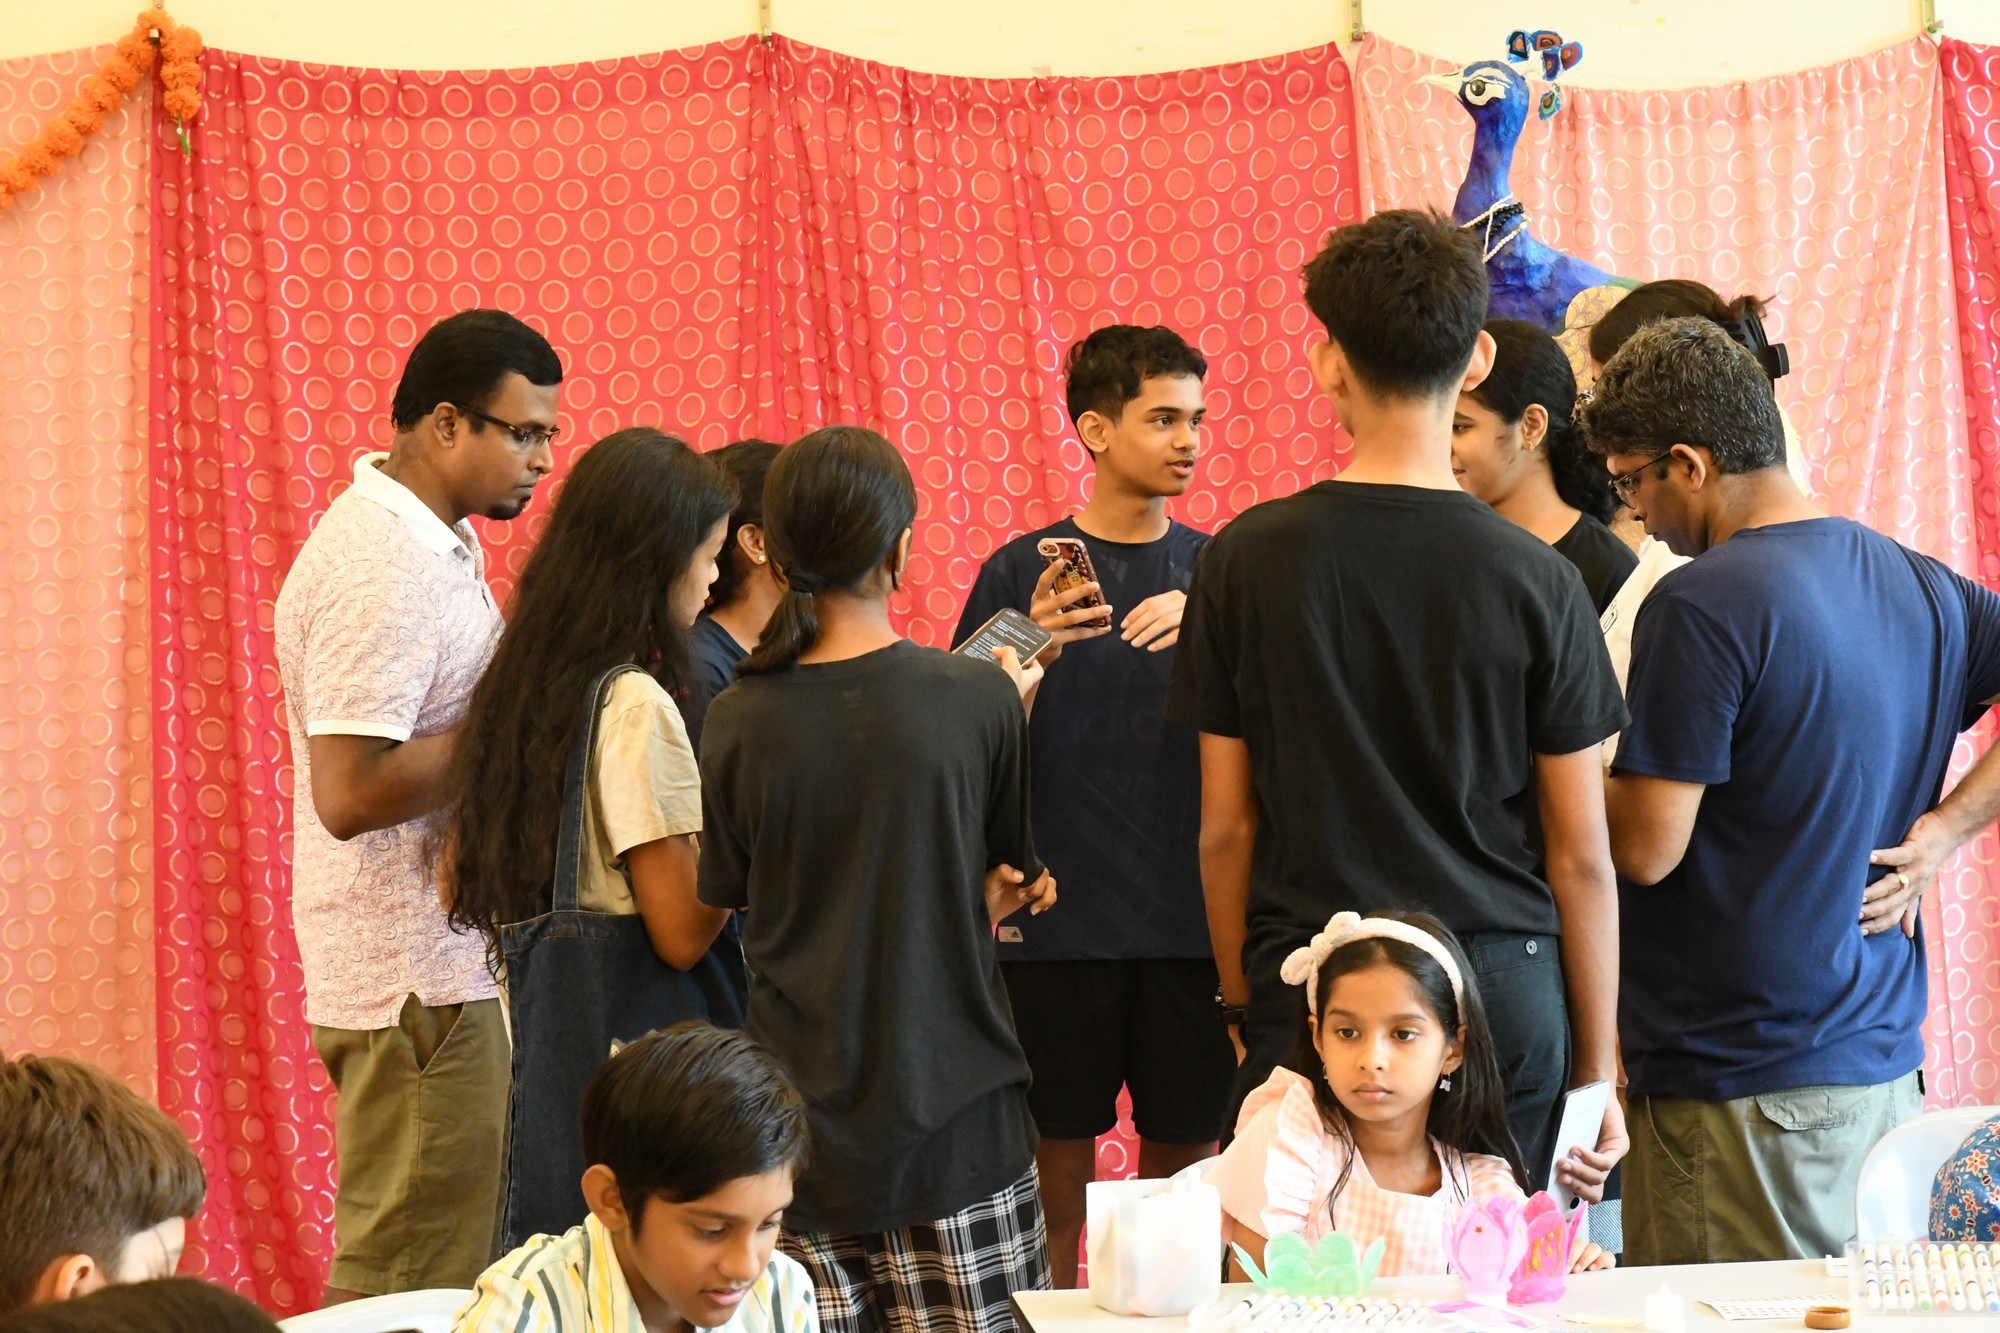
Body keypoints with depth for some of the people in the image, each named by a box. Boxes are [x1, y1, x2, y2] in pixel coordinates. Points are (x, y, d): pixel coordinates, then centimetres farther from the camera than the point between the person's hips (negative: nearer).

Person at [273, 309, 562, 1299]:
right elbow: (349, 793, -24)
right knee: (413, 1290, -4)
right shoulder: (382, 569, -19)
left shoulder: (432, 538, 13)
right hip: (415, 986, -10)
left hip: (447, 964, 10)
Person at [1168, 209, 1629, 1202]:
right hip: (1506, 992, 0)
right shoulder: (1534, 579, -3)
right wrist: (1597, 1069, 9)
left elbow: (1226, 831, 3)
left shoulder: (1245, 559, -2)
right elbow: (1581, 858, 1)